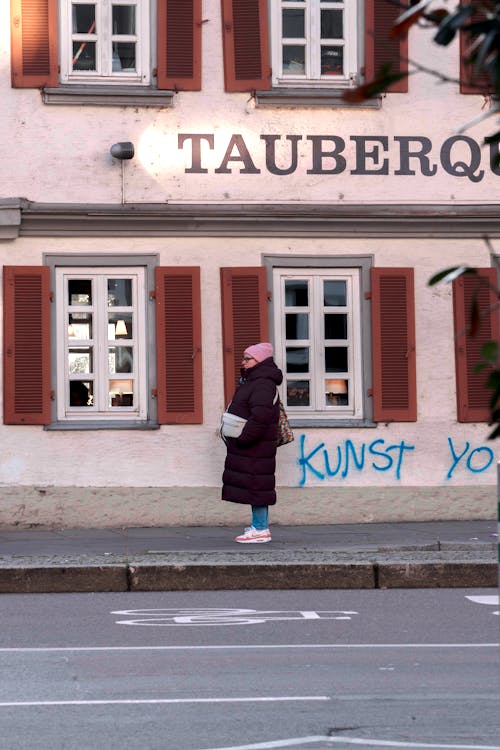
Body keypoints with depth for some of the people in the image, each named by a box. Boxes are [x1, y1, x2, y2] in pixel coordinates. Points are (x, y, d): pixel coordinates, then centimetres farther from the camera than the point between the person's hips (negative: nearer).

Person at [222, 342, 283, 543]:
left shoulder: (263, 385, -18)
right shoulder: (252, 381, 17)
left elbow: (260, 417, -28)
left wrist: (243, 438, -24)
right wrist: (235, 439, 16)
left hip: (255, 449, -11)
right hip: (249, 448, 11)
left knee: (255, 485, -7)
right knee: (254, 486, 15)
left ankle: (261, 529, -3)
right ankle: (259, 525, 23)